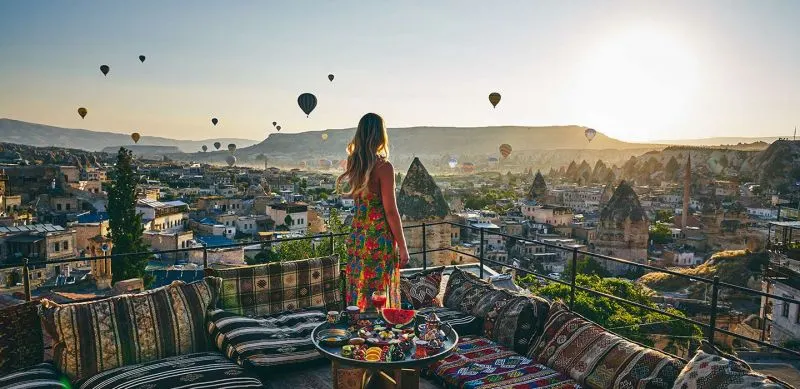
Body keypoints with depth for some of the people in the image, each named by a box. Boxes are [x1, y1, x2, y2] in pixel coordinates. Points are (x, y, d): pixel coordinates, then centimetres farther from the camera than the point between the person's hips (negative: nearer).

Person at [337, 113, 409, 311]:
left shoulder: (353, 162, 2)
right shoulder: (383, 166, -16)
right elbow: (391, 211, -15)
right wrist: (402, 247, -7)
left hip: (357, 237, 7)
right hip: (380, 239, -6)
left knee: (359, 290, 18)